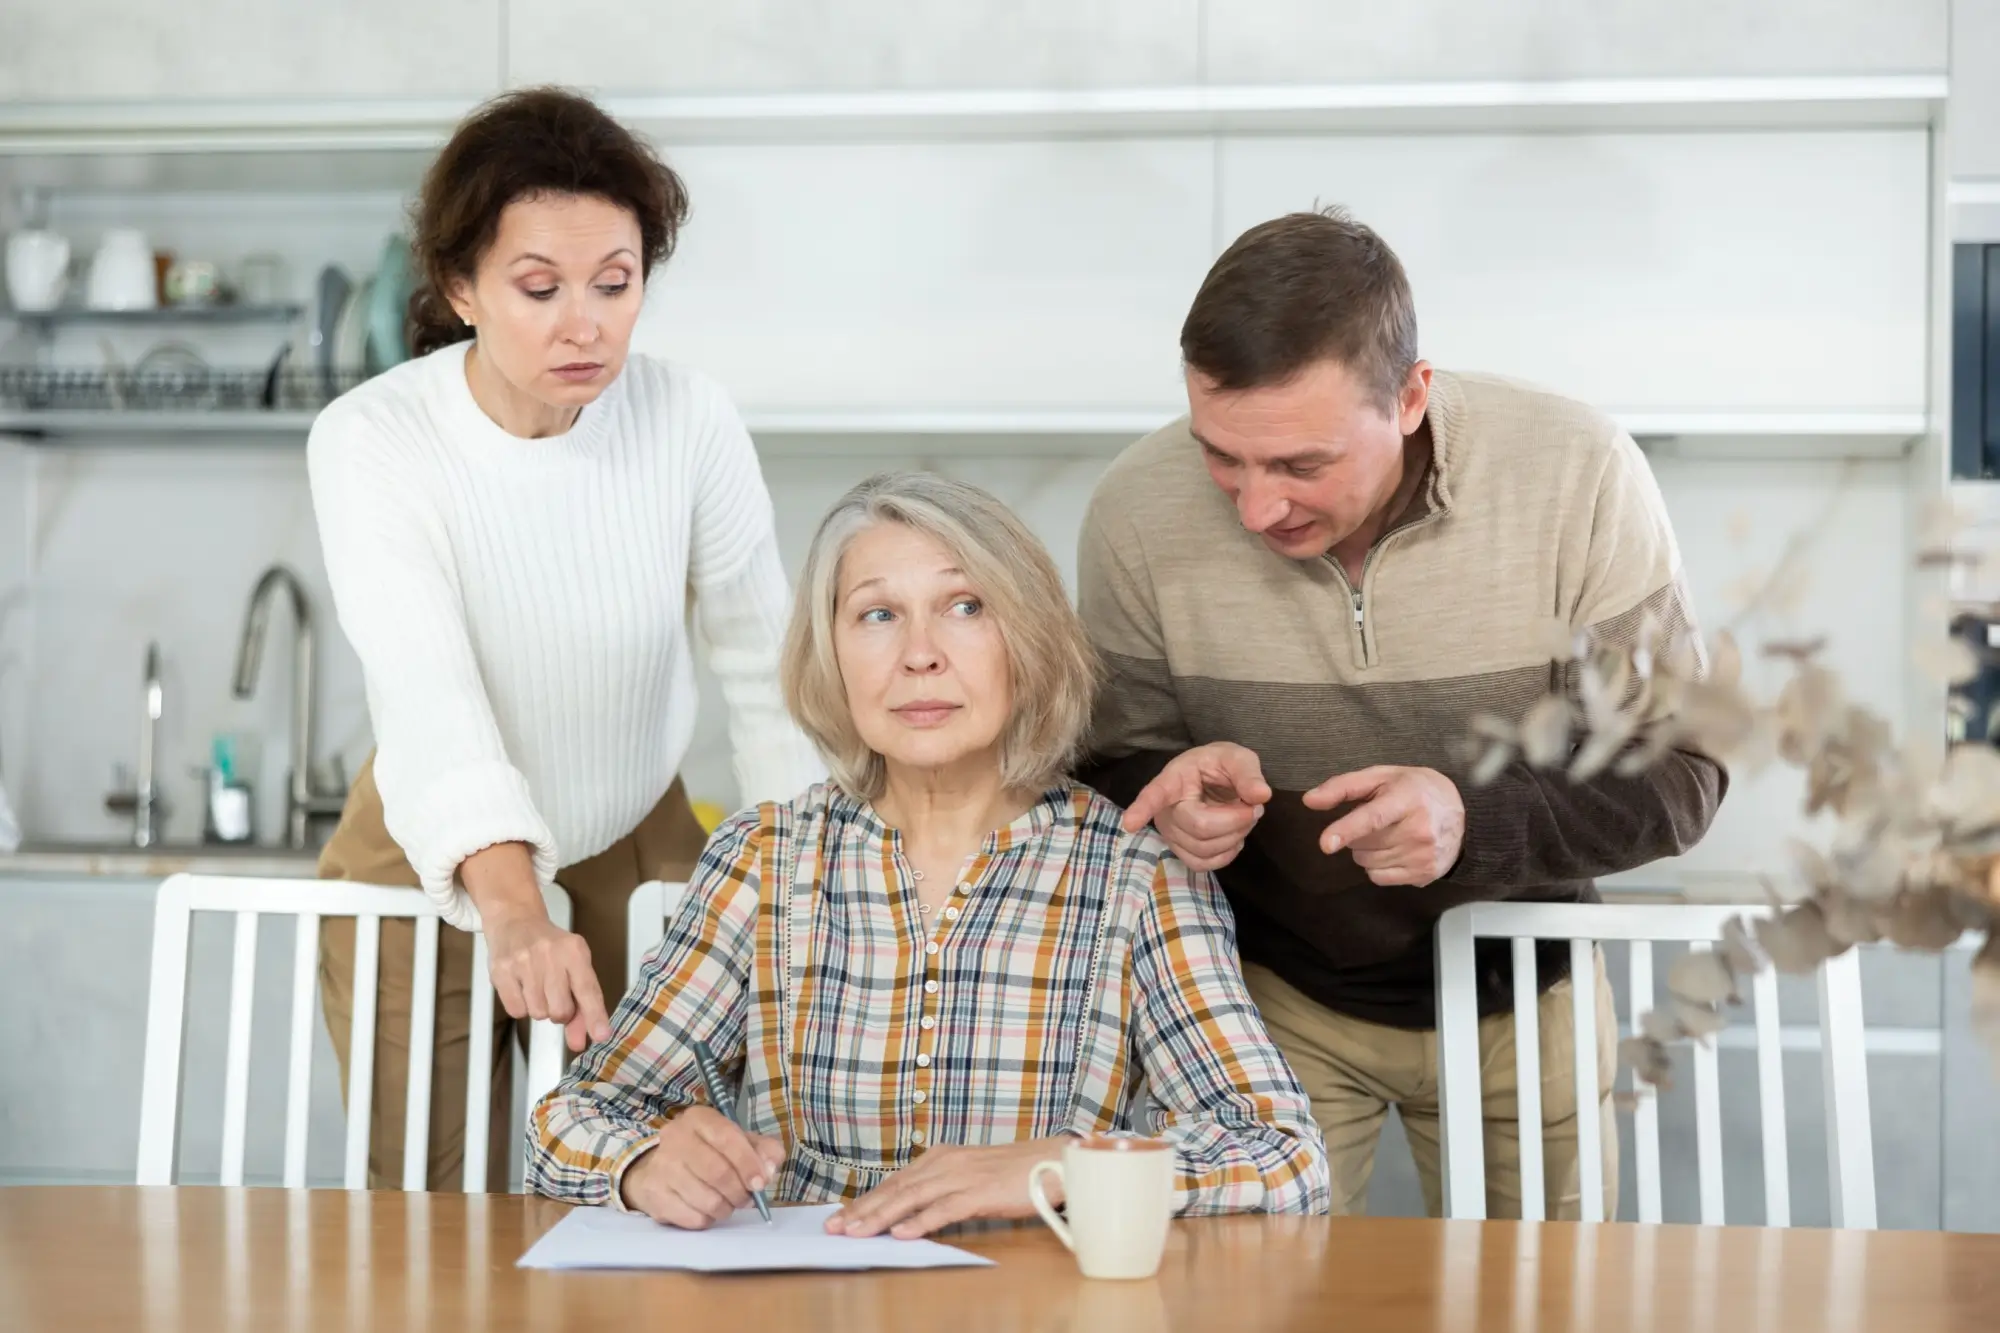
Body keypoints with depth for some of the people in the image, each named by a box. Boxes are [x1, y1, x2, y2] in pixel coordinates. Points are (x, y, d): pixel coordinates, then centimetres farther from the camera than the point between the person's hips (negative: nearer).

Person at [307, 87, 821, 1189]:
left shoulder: (690, 423, -15)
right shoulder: (371, 441, -20)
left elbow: (765, 669, -8)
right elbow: (426, 694, -33)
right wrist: (511, 910, -47)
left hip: (636, 854, 1)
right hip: (428, 867, -1)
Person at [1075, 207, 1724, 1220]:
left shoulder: (1577, 475, -22)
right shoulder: (1139, 509, -20)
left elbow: (1679, 773, -17)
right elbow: (1112, 773, -6)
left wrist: (1477, 820, -35)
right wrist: (1174, 796, -30)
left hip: (1518, 993, 1)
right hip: (1274, 993, 0)